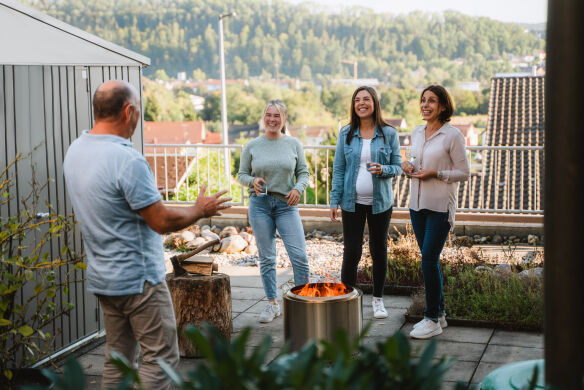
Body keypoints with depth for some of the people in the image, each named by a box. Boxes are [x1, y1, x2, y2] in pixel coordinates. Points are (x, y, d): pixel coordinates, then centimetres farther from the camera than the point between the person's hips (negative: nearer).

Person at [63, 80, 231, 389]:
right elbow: (162, 222, -20)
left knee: (118, 356, 16)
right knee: (161, 356, 1)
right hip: (137, 278, -9)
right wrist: (200, 210, -3)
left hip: (102, 278, 9)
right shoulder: (126, 160, -23)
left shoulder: (75, 151, 5)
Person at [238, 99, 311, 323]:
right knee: (266, 258, 6)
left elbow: (303, 173, 8)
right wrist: (253, 181, -12)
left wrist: (298, 188, -11)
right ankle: (272, 304, 18)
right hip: (260, 204, 0)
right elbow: (241, 174, 9)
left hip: (286, 204, 0)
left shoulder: (294, 144, 6)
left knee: (299, 255, -7)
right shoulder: (252, 146, 5)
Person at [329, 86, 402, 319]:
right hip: (352, 202, 0)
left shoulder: (389, 134, 0)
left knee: (379, 251, 8)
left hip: (380, 202, 0)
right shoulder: (346, 134, 3)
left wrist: (383, 170, -20)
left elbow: (398, 167, 2)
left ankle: (378, 300, 23)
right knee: (351, 252, -1)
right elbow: (338, 169, 4)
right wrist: (334, 201, -2)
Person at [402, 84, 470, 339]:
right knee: (430, 260, 11)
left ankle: (433, 320, 2)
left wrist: (435, 173, -18)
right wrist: (408, 166, 1)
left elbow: (464, 173, -7)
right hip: (417, 204, 6)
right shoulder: (416, 133, 11)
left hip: (440, 206, -6)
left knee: (429, 260, -9)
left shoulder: (453, 135, -8)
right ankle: (439, 313, 22)